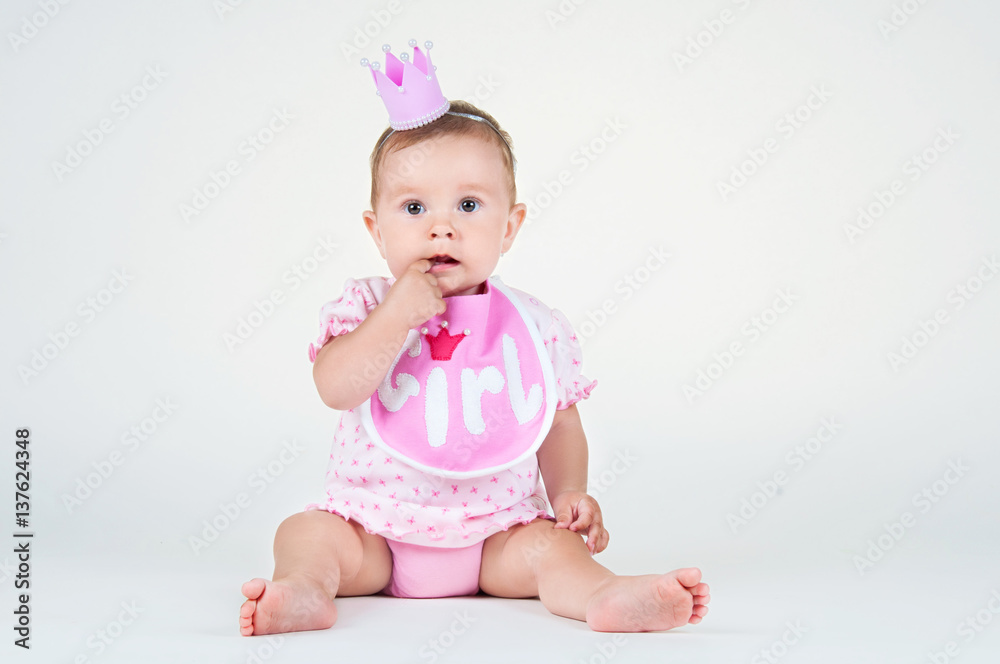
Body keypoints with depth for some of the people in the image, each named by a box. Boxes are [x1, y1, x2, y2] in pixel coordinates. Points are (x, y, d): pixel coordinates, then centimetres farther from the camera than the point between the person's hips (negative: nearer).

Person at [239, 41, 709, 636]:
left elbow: (560, 422, 7)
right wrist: (397, 316, -28)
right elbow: (335, 388, -22)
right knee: (305, 531, -18)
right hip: (375, 528, 1)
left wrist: (570, 493, -8)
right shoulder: (366, 307, -5)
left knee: (550, 545, -24)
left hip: (495, 533, 0)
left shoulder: (536, 328, -2)